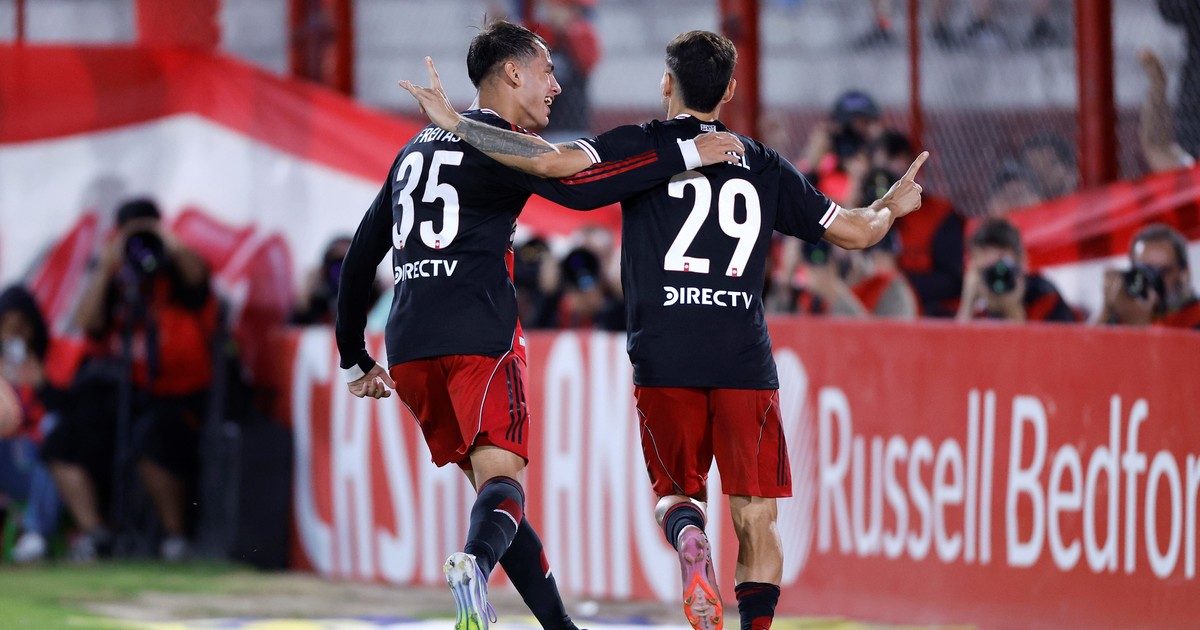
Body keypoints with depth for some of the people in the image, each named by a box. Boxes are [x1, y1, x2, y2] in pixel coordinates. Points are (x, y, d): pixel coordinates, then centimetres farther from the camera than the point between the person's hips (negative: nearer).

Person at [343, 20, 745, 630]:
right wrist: (686, 154, -16)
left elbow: (360, 256, 27)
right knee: (501, 477, -16)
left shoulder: (416, 148, 24)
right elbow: (579, 188, -19)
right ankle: (474, 564, -47)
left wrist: (354, 361, 33)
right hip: (478, 335, -7)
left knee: (490, 479, 15)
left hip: (408, 348, 7)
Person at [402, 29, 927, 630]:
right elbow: (854, 231, 16)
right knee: (755, 518, 4)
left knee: (675, 491, 15)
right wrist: (890, 208, 38)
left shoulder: (642, 147, 3)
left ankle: (688, 537, -19)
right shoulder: (764, 167, 12)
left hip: (664, 361, -1)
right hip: (745, 361, 1)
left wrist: (456, 124, -2)